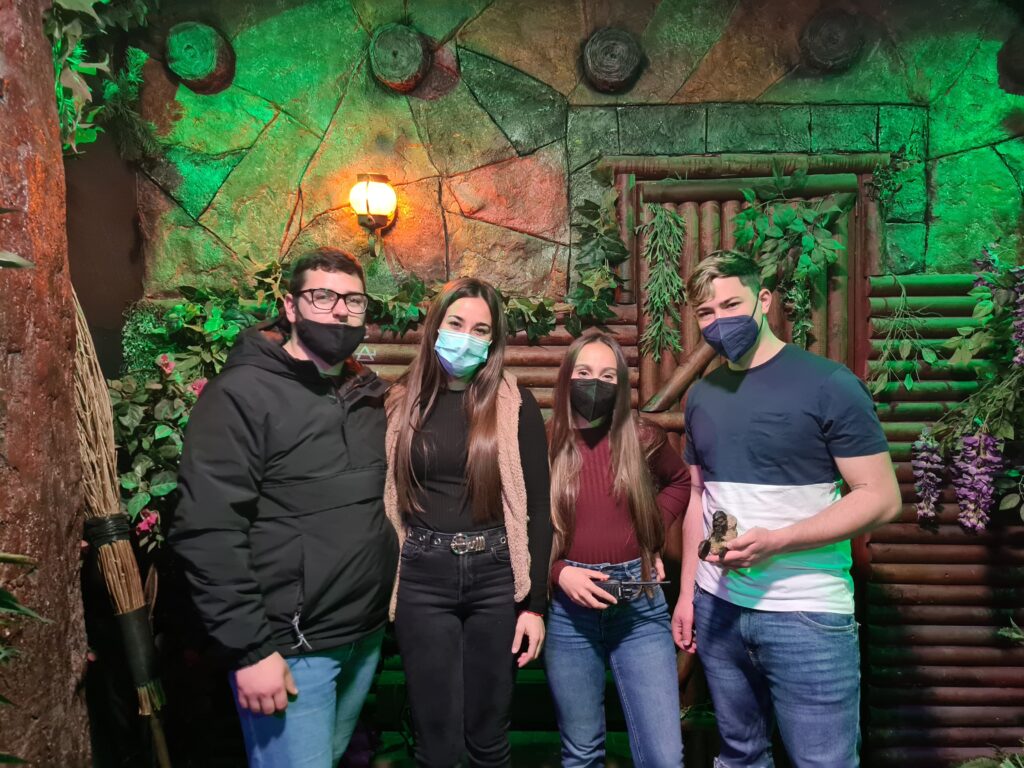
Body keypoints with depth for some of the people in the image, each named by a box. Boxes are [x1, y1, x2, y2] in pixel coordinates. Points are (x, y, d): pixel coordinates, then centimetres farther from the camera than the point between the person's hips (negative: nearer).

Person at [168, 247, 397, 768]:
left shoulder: (373, 394, 6)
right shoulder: (241, 394, -13)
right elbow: (208, 533, -17)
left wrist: (386, 605, 6)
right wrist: (250, 649, -18)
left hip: (367, 634, 7)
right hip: (290, 646, -6)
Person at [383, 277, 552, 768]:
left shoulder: (515, 405, -2)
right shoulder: (402, 404, 2)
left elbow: (536, 506, -2)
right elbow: (385, 501, 6)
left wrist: (534, 602, -4)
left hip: (495, 577, 0)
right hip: (423, 579, 1)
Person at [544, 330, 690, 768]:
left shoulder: (642, 440, -2)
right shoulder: (545, 447, -6)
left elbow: (680, 482, 19)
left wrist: (652, 535, 8)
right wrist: (557, 572, -15)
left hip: (638, 606, 1)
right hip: (568, 611, 0)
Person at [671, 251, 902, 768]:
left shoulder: (828, 384, -11)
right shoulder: (701, 395, 7)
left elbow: (880, 497, -12)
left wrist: (774, 541, -22)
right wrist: (687, 591, 10)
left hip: (806, 614, -5)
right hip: (717, 608, 5)